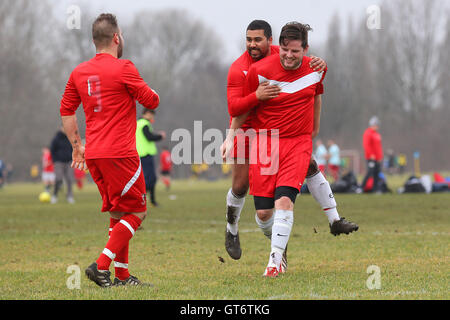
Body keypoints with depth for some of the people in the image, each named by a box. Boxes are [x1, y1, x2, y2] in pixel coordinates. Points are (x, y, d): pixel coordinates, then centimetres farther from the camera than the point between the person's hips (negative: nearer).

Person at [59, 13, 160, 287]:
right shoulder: (123, 69, -10)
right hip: (119, 154, -7)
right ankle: (102, 266, -11)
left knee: (118, 213, 16)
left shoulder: (79, 72, 10)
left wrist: (77, 145, 25)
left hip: (93, 154, 8)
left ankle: (122, 275, 14)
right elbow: (152, 101, -3)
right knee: (136, 212, 0)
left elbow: (66, 110, 18)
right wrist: (147, 90, 20)